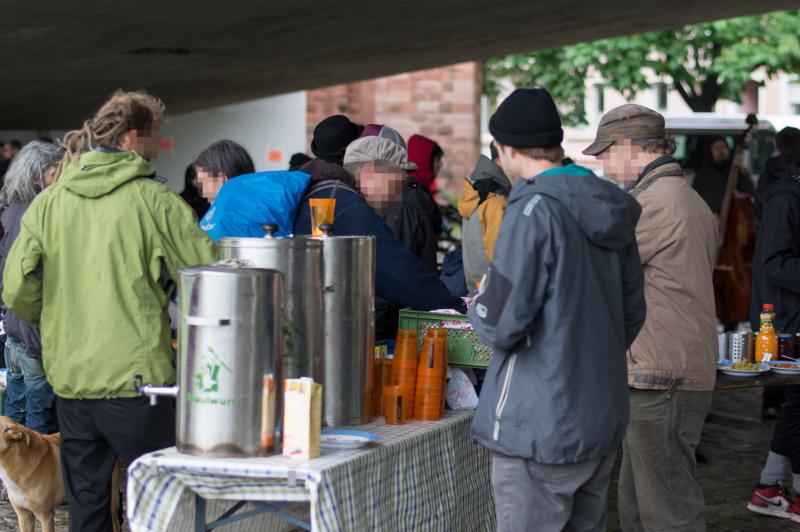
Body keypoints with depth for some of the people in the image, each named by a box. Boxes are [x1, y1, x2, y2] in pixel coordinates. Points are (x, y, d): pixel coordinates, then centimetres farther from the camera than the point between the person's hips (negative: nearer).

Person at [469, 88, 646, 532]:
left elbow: (499, 325, -18)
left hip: (540, 425, -8)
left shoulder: (533, 210, -16)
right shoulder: (609, 208, 8)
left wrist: (480, 305, 3)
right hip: (604, 417, 8)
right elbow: (632, 312, 15)